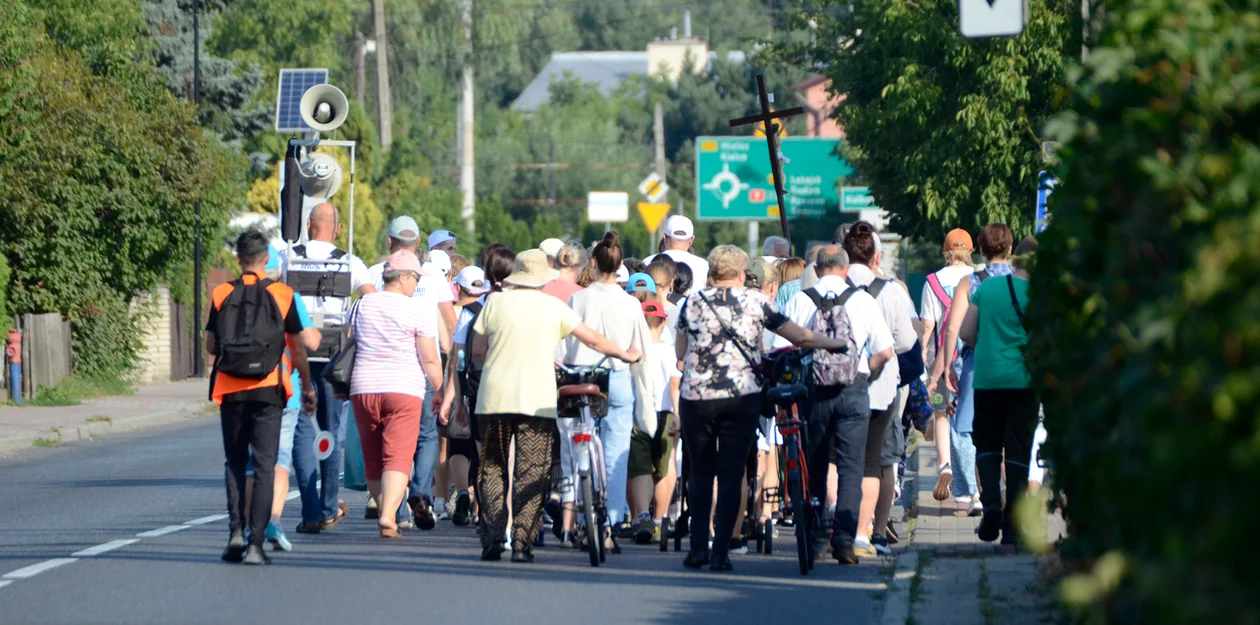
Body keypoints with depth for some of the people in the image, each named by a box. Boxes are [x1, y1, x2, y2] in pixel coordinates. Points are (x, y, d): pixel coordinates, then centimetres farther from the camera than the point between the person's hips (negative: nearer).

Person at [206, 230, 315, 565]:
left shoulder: (221, 295, 1)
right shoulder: (281, 295, -1)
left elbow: (210, 346, 4)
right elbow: (298, 347, 3)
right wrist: (307, 387, 14)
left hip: (231, 390, 1)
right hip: (268, 390, -1)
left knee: (234, 462, 15)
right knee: (264, 465, 0)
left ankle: (236, 531, 0)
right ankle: (256, 543, -8)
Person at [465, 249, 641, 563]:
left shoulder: (495, 302, 2)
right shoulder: (553, 307, 2)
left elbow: (477, 351, 7)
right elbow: (593, 339, 7)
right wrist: (625, 355, 23)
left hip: (495, 398, 1)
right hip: (537, 403, -1)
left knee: (492, 469, 12)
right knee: (531, 474, 2)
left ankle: (492, 538, 4)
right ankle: (522, 543, -6)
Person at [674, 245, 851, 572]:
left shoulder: (693, 302, 6)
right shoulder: (756, 301, 3)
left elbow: (680, 352, 11)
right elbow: (801, 337, 6)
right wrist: (838, 344, 20)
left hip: (696, 396, 1)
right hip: (742, 395, -1)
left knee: (700, 472, 14)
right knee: (731, 475, 4)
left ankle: (698, 547, 8)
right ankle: (721, 553, -1)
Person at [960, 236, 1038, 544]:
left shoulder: (987, 287, 4)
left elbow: (966, 333, 6)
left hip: (987, 378, 2)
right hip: (1024, 380, -2)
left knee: (987, 445, 16)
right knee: (1018, 452, 3)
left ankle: (990, 502, -7)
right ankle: (1012, 525, 1)